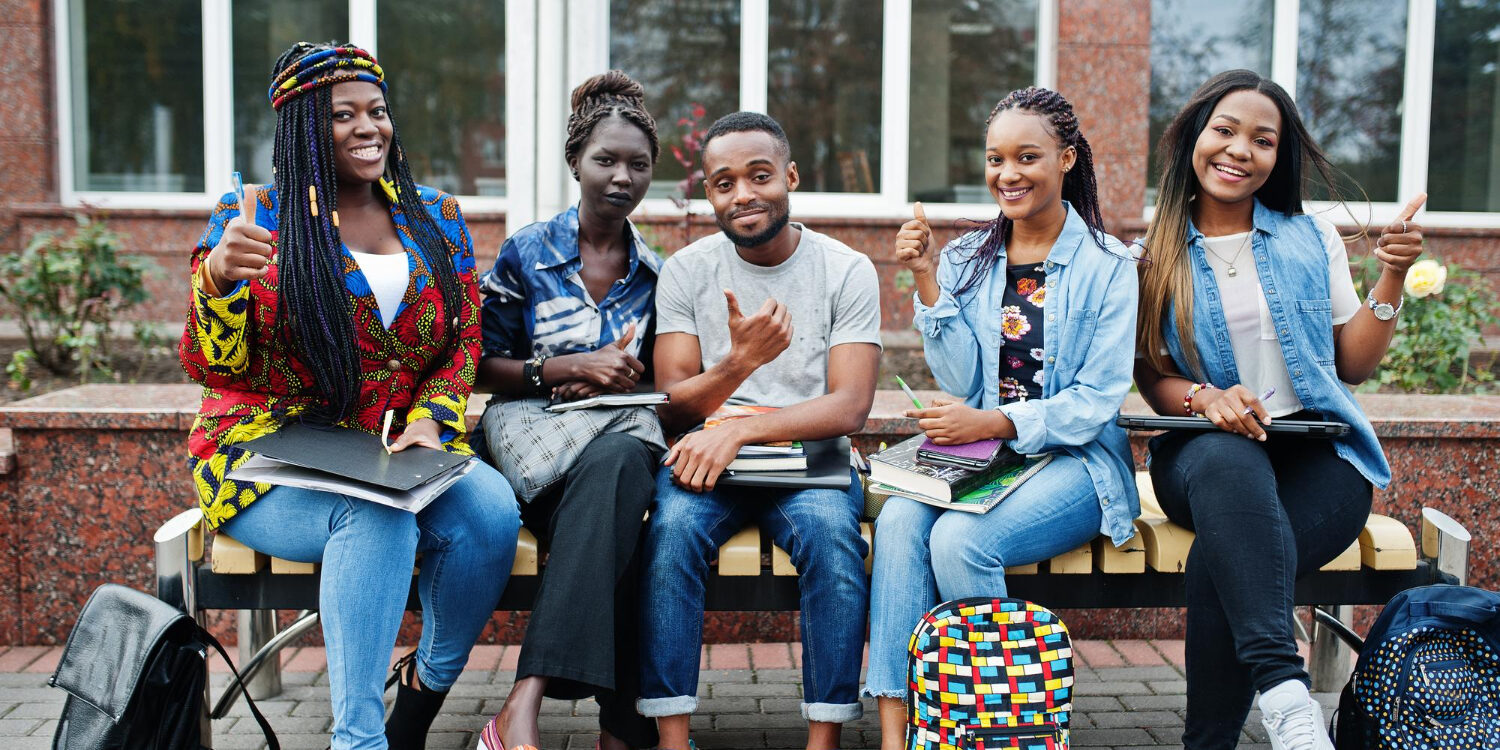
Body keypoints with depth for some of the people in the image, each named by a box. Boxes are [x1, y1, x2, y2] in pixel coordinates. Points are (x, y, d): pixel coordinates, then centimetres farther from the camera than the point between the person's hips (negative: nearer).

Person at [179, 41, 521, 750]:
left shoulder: (436, 219, 11)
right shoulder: (252, 217, 1)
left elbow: (464, 342, 11)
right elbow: (210, 367, -3)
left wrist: (428, 420, -8)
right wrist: (220, 278, -23)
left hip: (401, 455, 4)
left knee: (491, 506, -26)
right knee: (377, 518, -35)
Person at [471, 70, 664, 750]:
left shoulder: (655, 272, 16)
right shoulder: (526, 253, 7)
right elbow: (481, 366, 5)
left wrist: (622, 379, -2)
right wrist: (572, 368, -9)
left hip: (622, 422, 2)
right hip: (534, 421, -2)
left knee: (616, 464, -39)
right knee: (614, 486, -38)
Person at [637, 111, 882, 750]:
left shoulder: (847, 271, -1)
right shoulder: (686, 270, 4)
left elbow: (849, 407, -10)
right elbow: (673, 408, -3)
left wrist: (738, 430, -23)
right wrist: (739, 361, -24)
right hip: (707, 456, 1)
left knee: (830, 531, -32)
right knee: (672, 527, -30)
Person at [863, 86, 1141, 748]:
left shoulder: (1106, 264, -1)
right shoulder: (966, 259, 10)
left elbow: (1096, 401, -7)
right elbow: (961, 383, 1)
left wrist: (994, 423, -21)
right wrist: (927, 283, -8)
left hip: (1072, 462, -3)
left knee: (960, 538, -30)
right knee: (898, 520, -28)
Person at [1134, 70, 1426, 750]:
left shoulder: (1312, 239, 13)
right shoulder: (1156, 256, 10)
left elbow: (1354, 364, 13)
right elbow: (1152, 378, 7)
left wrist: (1392, 276, 1)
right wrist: (1205, 398, -14)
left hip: (1316, 451, 1)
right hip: (1203, 455, 0)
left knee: (1220, 562, -33)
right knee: (1228, 458, -41)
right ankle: (1283, 690, -45)